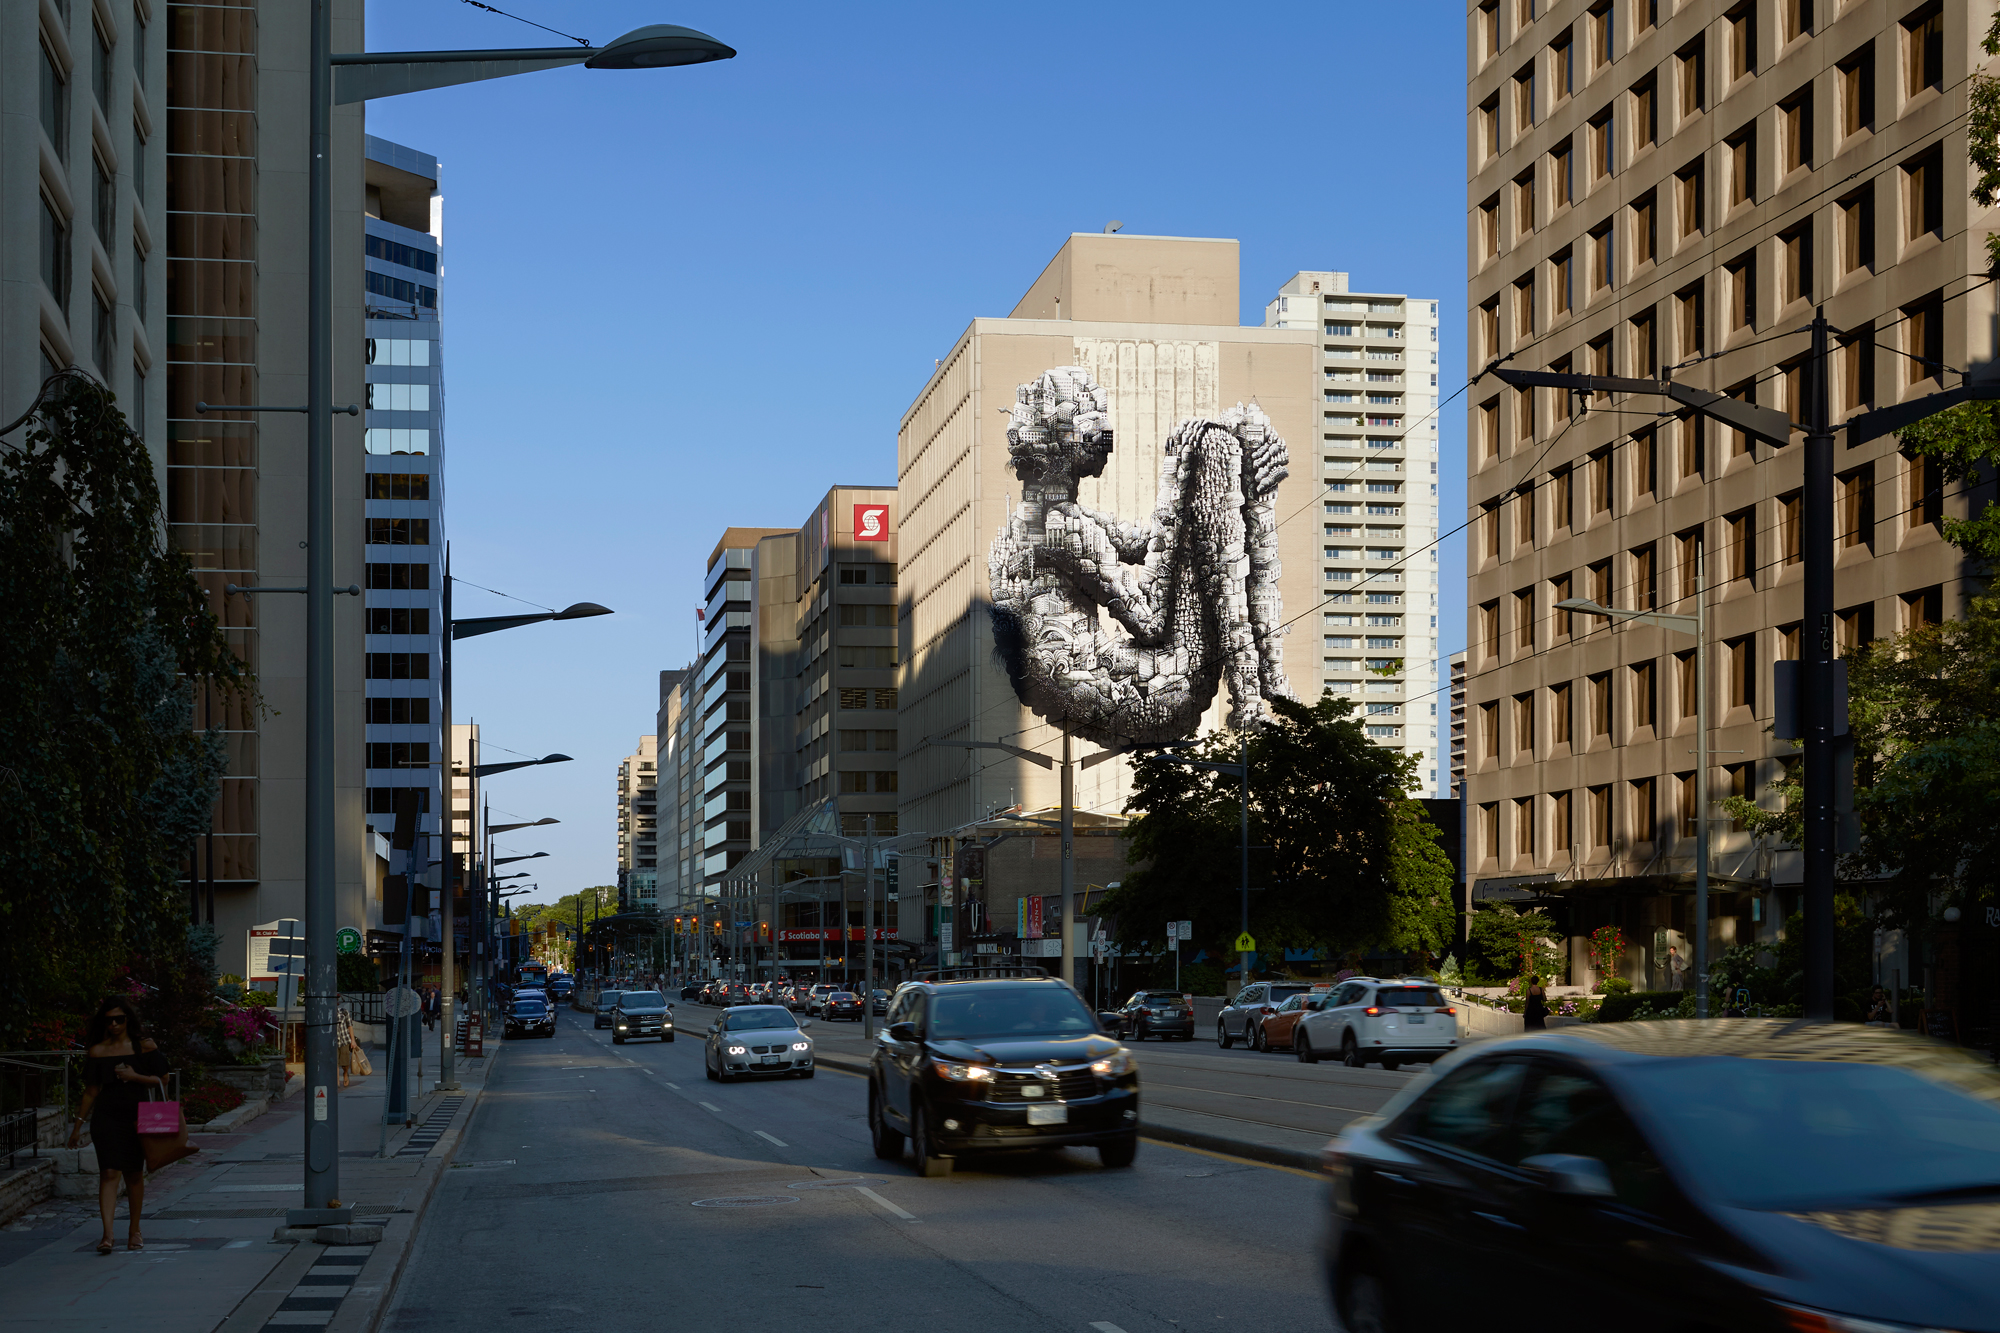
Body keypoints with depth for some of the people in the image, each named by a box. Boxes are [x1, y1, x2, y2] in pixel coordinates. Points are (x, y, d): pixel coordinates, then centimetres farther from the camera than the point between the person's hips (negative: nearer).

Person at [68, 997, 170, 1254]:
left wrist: (135, 1077, -12)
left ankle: (135, 1231, 23)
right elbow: (91, 1091, 9)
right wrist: (78, 1124, 9)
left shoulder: (145, 1046, 1)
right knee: (109, 1172, -12)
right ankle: (107, 1234, -18)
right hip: (106, 1117, 0)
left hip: (137, 1117, 0)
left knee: (134, 1174, 9)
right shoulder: (98, 1052, 3)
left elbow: (162, 1080, 2)